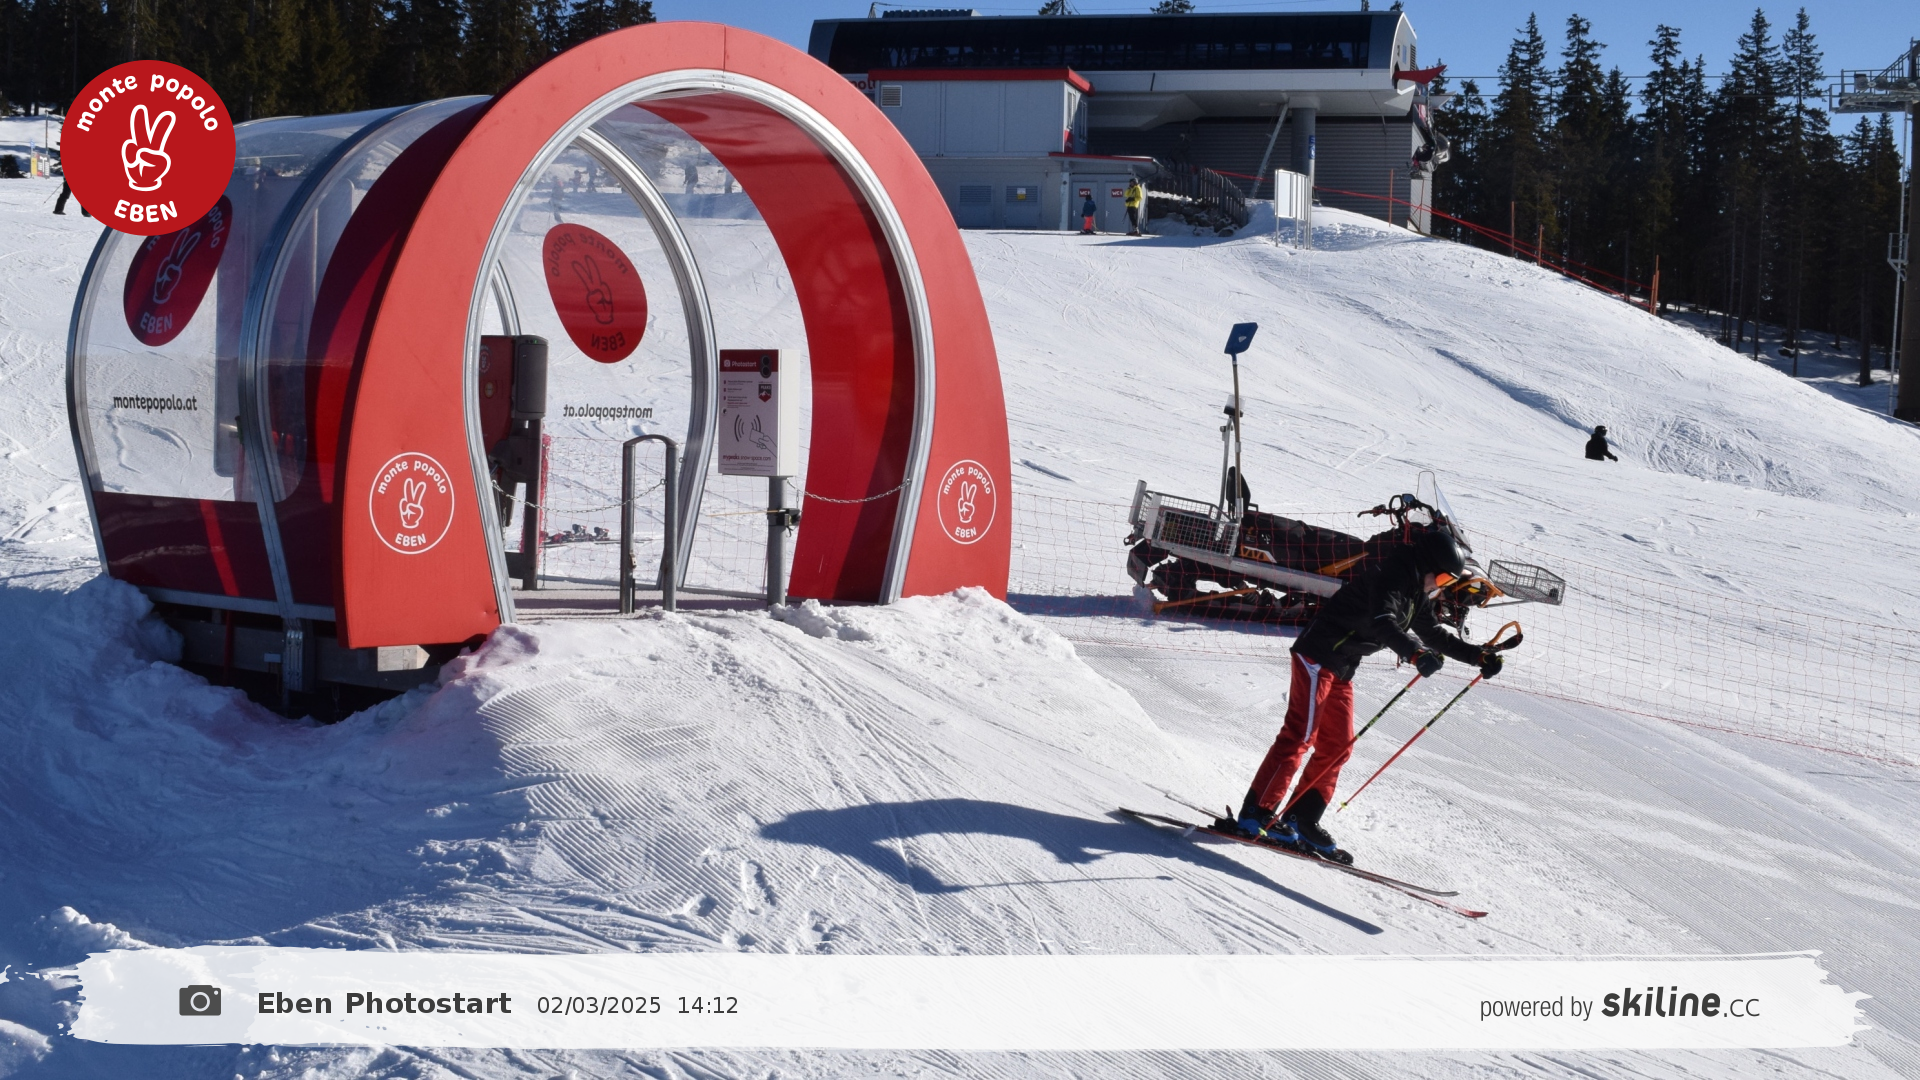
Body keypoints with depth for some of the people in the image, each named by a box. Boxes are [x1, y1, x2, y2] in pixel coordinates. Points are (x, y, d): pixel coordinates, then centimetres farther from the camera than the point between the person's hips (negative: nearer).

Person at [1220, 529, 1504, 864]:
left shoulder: (1417, 595, 12)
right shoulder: (1392, 578, -18)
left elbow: (1433, 635, 25)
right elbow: (1382, 622, -35)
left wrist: (1478, 656, 21)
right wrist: (1415, 654, -49)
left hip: (1341, 669, 10)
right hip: (1318, 657, -10)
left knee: (1337, 748, 9)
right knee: (1299, 737, -13)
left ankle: (1301, 820, 13)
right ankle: (1256, 816, -12)